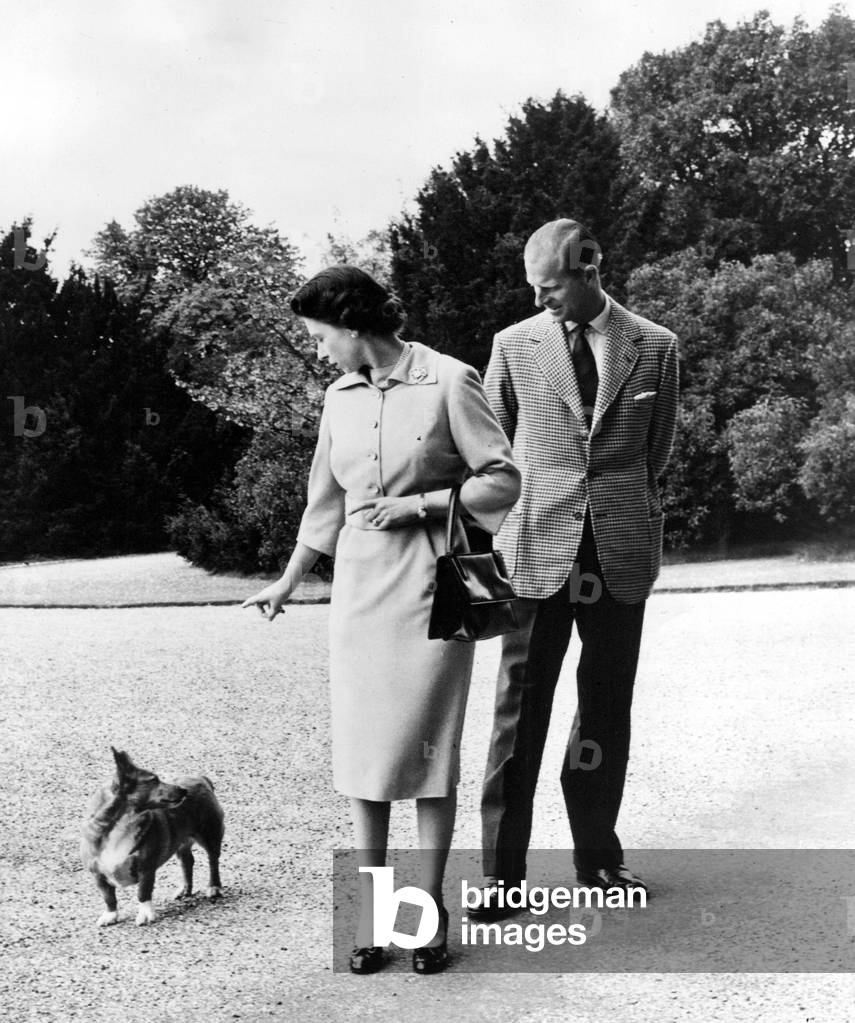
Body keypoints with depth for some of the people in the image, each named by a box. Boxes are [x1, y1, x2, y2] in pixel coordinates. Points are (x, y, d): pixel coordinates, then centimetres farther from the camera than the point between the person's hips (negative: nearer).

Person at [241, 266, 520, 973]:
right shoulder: (340, 397, 9)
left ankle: (429, 907, 14)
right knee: (364, 750, 5)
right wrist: (287, 584, 26)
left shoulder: (449, 383, -7)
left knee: (429, 750, 1)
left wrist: (418, 502, -12)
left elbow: (505, 484, -6)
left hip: (430, 587, -5)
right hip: (360, 588, 5)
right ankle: (369, 912, 15)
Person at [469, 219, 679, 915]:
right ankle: (502, 871, 7)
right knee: (520, 707, -1)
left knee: (608, 708, 9)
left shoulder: (655, 346, 5)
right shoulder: (514, 345, 4)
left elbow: (657, 453, 15)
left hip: (621, 549, 1)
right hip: (537, 546, -1)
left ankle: (598, 856, 24)